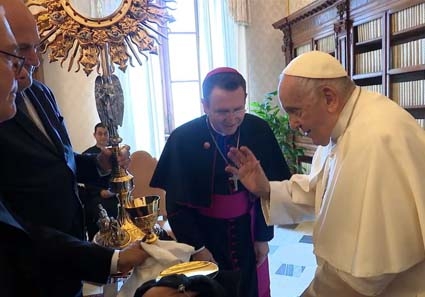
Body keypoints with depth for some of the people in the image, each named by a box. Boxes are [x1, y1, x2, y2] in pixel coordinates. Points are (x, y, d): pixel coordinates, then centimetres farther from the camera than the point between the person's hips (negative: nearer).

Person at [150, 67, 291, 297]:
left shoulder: (259, 130, -11)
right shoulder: (183, 139, -17)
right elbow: (176, 203, -9)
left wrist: (263, 236, 2)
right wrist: (196, 247, -9)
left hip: (247, 231, 2)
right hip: (204, 233, -2)